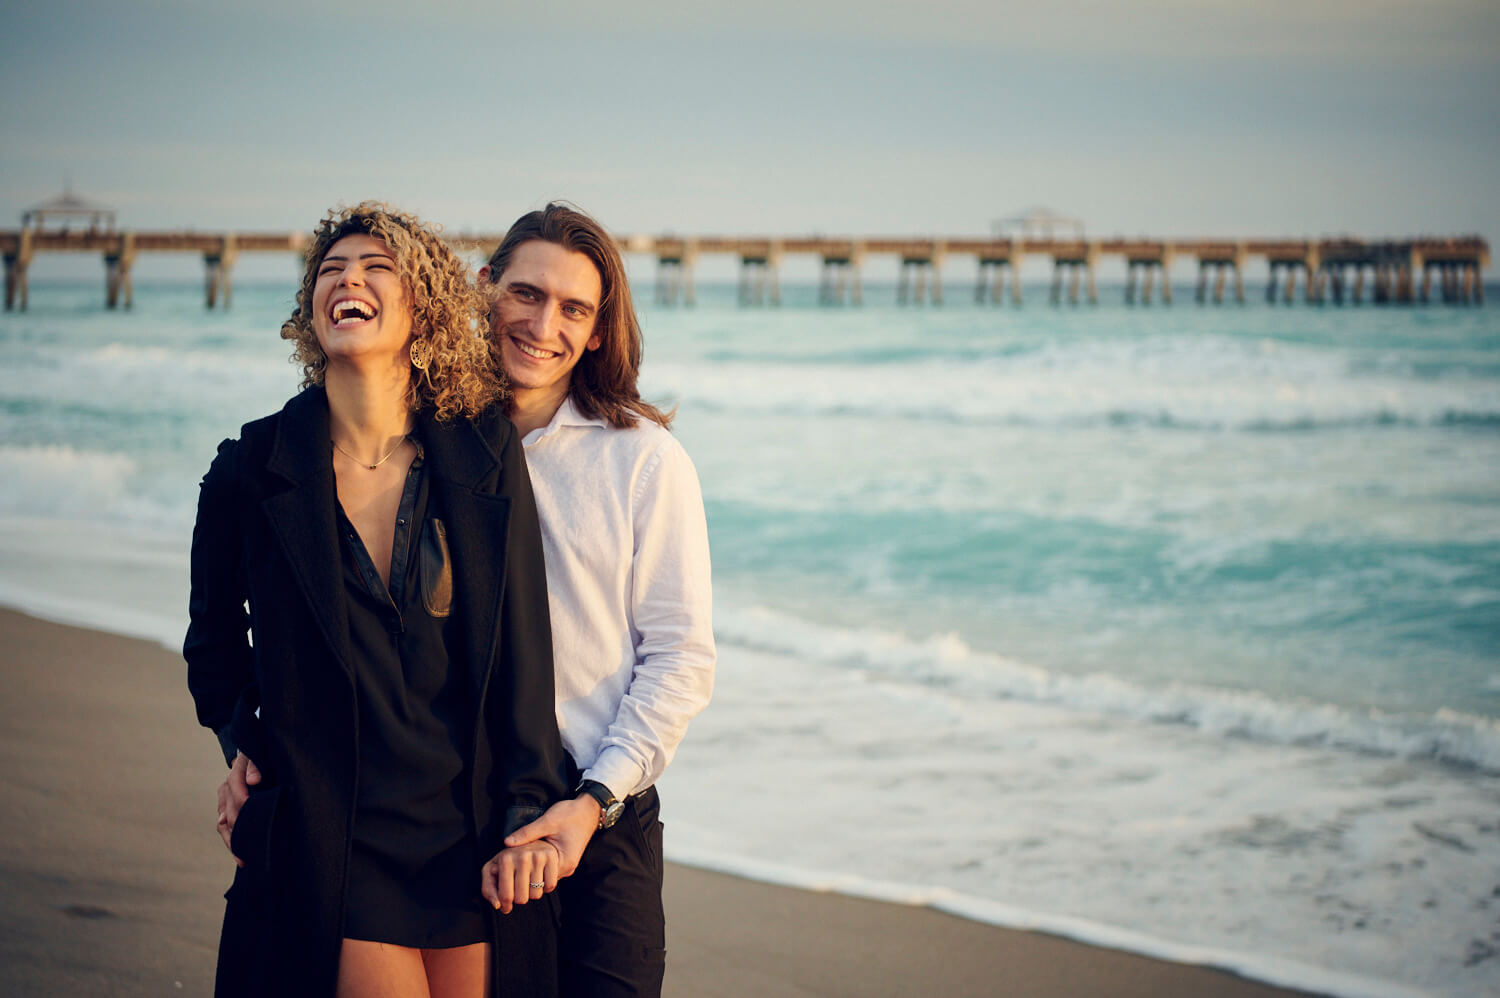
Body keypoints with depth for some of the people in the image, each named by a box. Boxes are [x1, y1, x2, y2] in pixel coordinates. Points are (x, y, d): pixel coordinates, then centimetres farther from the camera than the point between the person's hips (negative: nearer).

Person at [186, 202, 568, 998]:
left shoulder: (485, 458, 0)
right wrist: (244, 746, 9)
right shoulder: (253, 470, -2)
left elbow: (521, 642, 0)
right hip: (325, 839, -1)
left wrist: (527, 816, -3)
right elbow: (215, 640, 17)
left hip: (470, 838, 2)